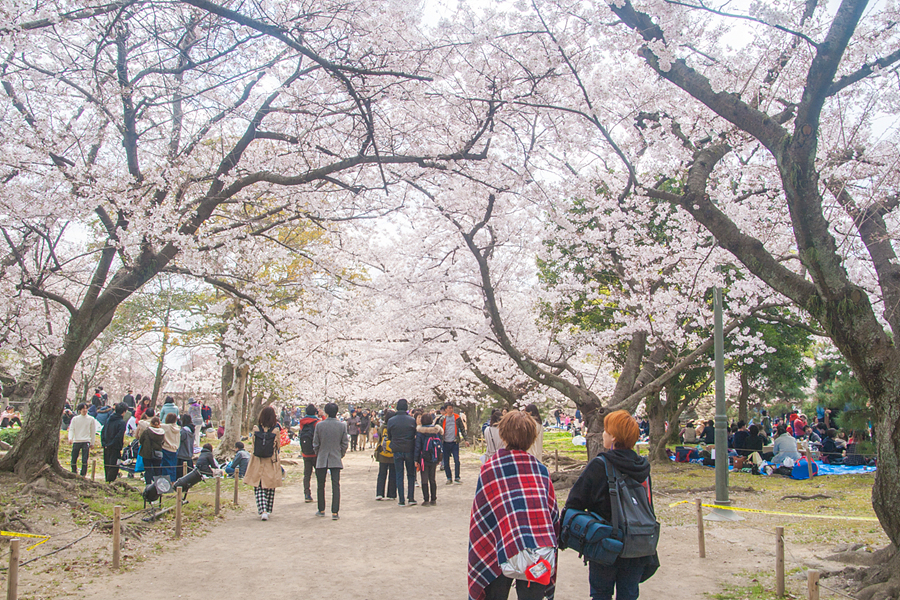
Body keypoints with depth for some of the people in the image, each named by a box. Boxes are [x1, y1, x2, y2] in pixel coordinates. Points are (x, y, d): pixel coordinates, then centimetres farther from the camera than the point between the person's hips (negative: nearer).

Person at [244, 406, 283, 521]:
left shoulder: (256, 429, -6)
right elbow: (278, 447, 1)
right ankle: (268, 510, 22)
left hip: (258, 462, 0)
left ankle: (262, 510, -12)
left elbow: (253, 444, 3)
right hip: (272, 462, 0)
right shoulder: (276, 430, -8)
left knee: (259, 487, 4)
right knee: (270, 487, 14)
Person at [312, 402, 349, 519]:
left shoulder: (319, 425, -7)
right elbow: (345, 444, -1)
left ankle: (321, 510, 22)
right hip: (336, 460, 0)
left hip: (321, 460, 0)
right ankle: (335, 512, -3)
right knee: (336, 486, 1)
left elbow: (315, 444, -1)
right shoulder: (342, 426, -5)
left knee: (320, 486, 13)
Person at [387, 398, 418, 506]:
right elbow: (416, 435, 2)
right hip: (409, 450, 0)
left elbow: (389, 436, 6)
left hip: (397, 451, 0)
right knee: (411, 475, 13)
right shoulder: (412, 420, -8)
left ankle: (401, 500, 6)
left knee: (399, 476, 7)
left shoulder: (391, 421, -5)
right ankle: (411, 498, 9)